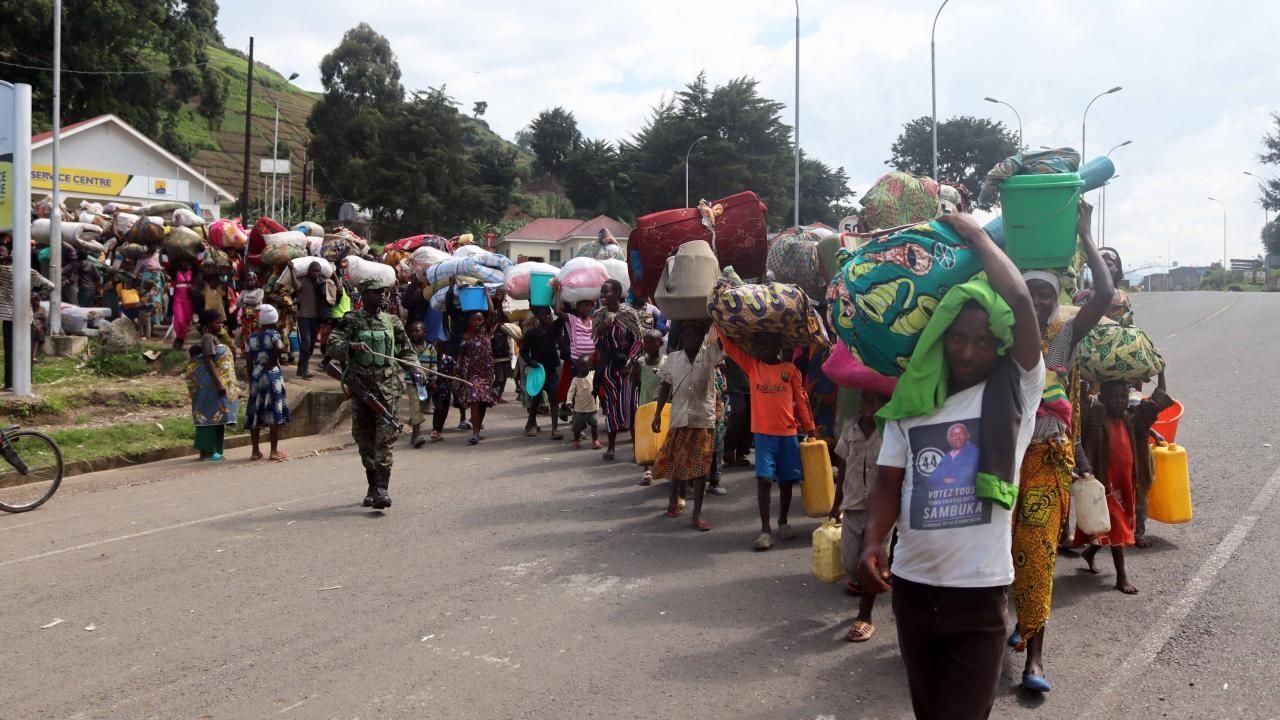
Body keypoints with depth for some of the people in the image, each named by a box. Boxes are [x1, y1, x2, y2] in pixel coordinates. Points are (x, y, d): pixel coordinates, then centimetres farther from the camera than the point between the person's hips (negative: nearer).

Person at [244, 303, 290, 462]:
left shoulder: (250, 337, 6)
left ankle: (256, 451, 11)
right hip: (272, 375, -4)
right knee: (274, 412, 0)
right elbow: (279, 347, -27)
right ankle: (274, 451, 1)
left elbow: (248, 361, 4)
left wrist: (251, 379, 11)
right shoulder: (274, 334, -6)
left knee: (255, 412, 8)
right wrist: (272, 361, -10)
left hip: (256, 376, 4)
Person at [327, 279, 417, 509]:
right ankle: (373, 487, 20)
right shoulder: (350, 321, 2)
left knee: (385, 438, -11)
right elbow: (332, 346, -9)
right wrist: (351, 346, -28)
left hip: (388, 387, 0)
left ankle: (382, 488, -14)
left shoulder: (392, 321, 11)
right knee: (364, 439, 7)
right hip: (360, 387, 0)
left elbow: (406, 350, 19)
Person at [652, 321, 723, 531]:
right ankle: (674, 498, 40)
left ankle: (697, 514, 4)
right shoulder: (673, 359, 4)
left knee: (700, 467, -2)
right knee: (675, 463, 14)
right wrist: (657, 414, 5)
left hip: (704, 420, -2)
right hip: (678, 419, 2)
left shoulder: (710, 356, -1)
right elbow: (665, 387, 9)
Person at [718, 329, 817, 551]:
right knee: (764, 479, -9)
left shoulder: (790, 369, 2)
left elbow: (801, 399, 4)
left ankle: (783, 523, 27)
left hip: (789, 433, 1)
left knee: (786, 480, 10)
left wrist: (810, 430, 2)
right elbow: (728, 345, 0)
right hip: (763, 433, -1)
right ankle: (765, 530, -6)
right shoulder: (751, 366, 4)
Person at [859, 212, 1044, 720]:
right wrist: (872, 543, -13)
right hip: (912, 586, 4)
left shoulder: (1017, 392, -4)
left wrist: (975, 233, -4)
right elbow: (889, 484, 5)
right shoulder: (912, 401, 5)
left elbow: (1018, 300, -15)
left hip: (981, 592, -4)